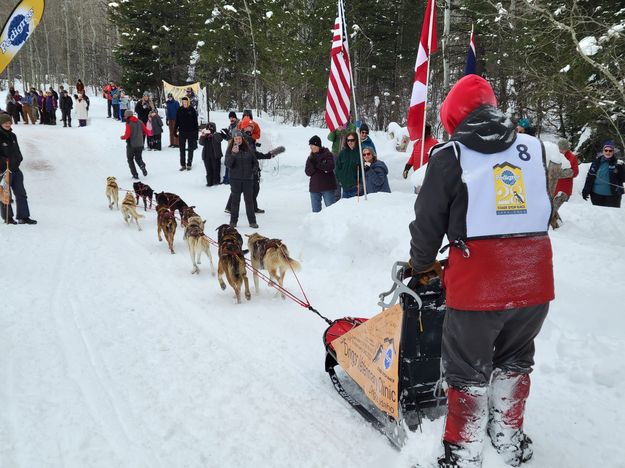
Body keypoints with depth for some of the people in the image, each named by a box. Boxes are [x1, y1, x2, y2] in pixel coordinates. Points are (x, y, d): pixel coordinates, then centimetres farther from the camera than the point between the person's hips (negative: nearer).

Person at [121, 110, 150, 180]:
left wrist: (122, 137, 2)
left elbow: (127, 135, -17)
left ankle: (135, 174, 3)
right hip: (140, 144, 5)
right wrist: (149, 132, 25)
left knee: (130, 159, 12)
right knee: (138, 158, 20)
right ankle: (142, 165, -14)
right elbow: (146, 131, 3)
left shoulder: (128, 123, -12)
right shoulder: (140, 122, 3)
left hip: (131, 145, -4)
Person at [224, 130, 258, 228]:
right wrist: (233, 154, -23)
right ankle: (233, 221, 12)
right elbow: (228, 164, -11)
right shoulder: (230, 150, 1)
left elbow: (255, 162, 16)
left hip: (248, 179, 2)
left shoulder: (248, 149, 6)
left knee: (249, 200, 3)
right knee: (235, 200, 4)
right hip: (235, 179, -1)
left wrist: (254, 170, -2)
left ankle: (252, 221, 8)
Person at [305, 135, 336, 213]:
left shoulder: (327, 154, 0)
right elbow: (308, 172, 3)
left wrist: (316, 164, -16)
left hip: (327, 187, -5)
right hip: (314, 188, 5)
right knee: (315, 210, 8)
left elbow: (330, 166, -16)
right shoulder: (310, 158, 12)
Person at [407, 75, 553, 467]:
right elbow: (543, 213, 14)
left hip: (476, 280, -4)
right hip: (535, 279, 5)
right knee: (514, 361, 22)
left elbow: (428, 222, 0)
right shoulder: (534, 149, 7)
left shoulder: (450, 157, -5)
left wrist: (422, 266, 16)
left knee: (469, 370, 11)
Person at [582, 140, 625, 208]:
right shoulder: (597, 162, 5)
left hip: (612, 196, -3)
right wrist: (586, 191, 6)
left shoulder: (617, 163, -2)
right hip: (596, 195, 3)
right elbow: (590, 177, 8)